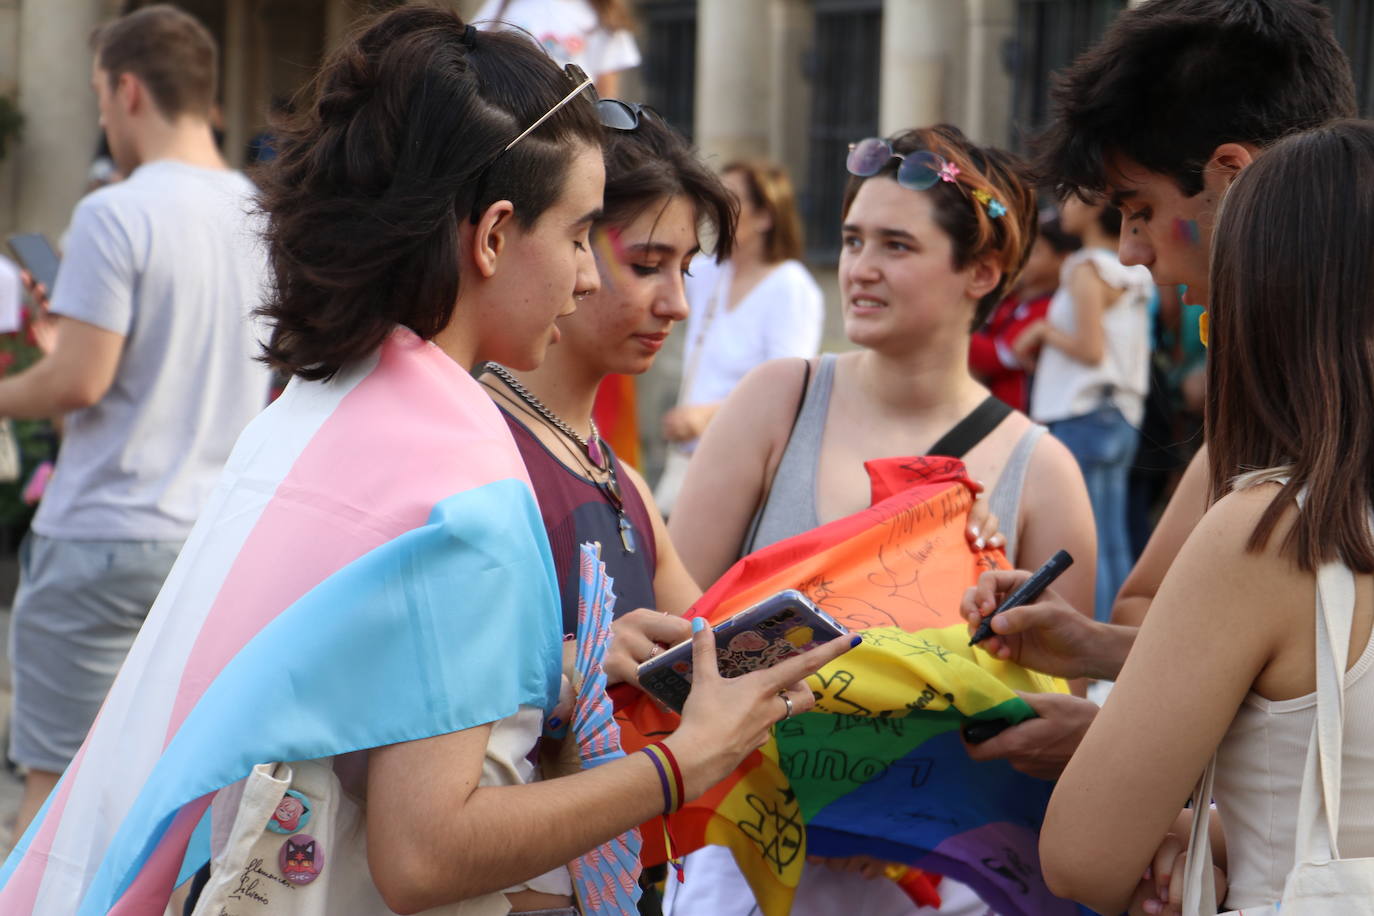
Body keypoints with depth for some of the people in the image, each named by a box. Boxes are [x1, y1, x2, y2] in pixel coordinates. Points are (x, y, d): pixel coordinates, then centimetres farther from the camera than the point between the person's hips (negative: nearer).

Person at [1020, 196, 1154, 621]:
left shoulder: (1088, 269, -11)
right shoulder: (1133, 274, 14)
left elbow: (1091, 349, -18)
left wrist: (1045, 331, -2)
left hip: (1083, 415, -9)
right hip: (1122, 414, 9)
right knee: (1112, 543, 9)